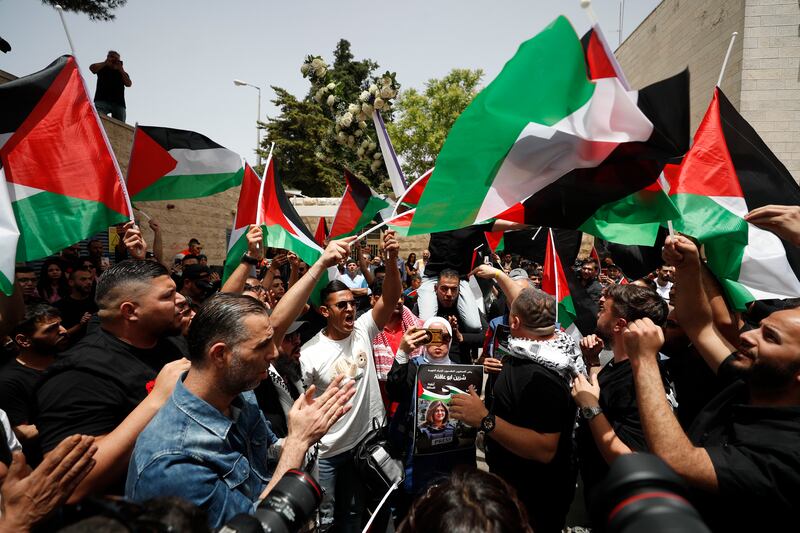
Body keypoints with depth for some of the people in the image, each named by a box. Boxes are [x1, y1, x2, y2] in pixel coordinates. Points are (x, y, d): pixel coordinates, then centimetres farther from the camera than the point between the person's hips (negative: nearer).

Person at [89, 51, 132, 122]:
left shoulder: (122, 73, 26)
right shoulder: (102, 68, 23)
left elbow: (128, 84, 7)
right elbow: (92, 68, 2)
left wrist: (120, 69, 6)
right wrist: (106, 63, 8)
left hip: (118, 103, 1)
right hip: (102, 100, -1)